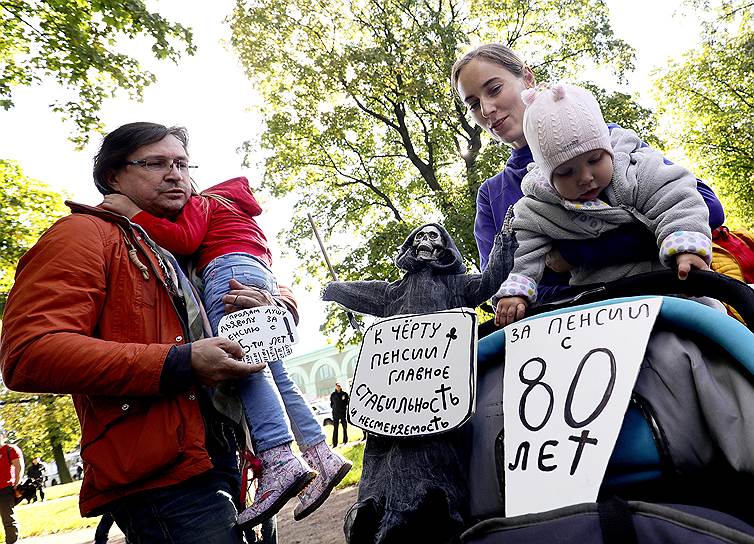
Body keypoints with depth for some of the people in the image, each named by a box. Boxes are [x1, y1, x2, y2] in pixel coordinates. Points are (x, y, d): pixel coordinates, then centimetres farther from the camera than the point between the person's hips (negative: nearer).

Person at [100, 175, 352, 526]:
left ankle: (280, 461, -42)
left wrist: (134, 213, 1)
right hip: (263, 275, 9)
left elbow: (184, 239, -3)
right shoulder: (233, 212, 42)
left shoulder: (199, 202, 17)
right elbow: (265, 254, 34)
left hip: (232, 269, -9)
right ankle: (321, 457, -11)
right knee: (276, 375, -1)